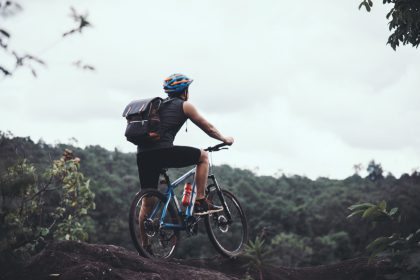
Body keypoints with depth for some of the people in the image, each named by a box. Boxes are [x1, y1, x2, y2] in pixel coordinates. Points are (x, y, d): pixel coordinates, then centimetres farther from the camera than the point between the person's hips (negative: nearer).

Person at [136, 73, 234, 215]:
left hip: (142, 155, 6)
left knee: (148, 202, 13)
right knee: (203, 156, 14)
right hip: (162, 151, -6)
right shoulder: (185, 105, 11)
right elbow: (209, 128, 18)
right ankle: (200, 202, 10)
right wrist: (225, 139, 35)